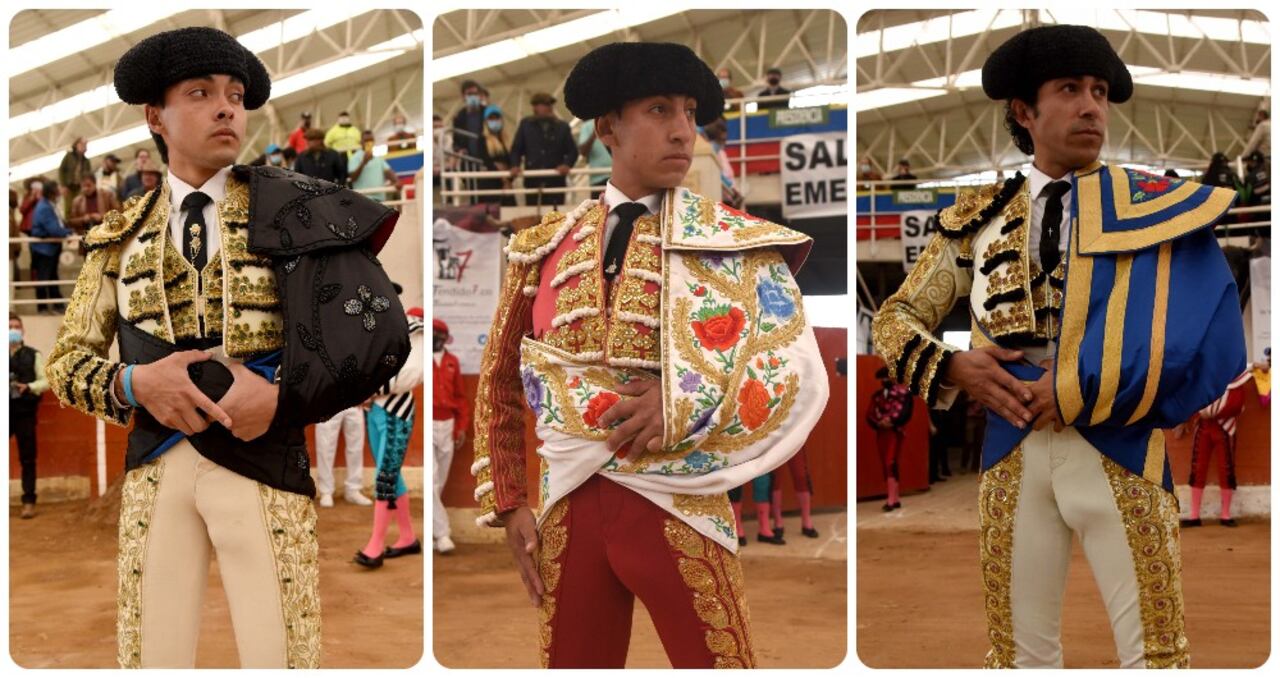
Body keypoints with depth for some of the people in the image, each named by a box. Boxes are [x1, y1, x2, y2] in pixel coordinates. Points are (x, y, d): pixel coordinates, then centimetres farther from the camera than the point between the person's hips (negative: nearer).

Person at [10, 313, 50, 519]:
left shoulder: (33, 355, 5)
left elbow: (45, 381, 4)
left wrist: (29, 387, -14)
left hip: (25, 413, 0)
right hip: (6, 412, 0)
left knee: (27, 459, 4)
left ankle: (29, 501, 10)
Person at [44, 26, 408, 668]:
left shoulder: (291, 211, 5)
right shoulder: (120, 235, 12)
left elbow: (370, 335, 1)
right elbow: (66, 360, 13)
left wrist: (282, 399, -14)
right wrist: (133, 383, -9)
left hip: (267, 461, -2)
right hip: (156, 469, 2)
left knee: (279, 653, -3)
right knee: (152, 654, 3)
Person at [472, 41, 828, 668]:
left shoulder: (732, 242, -1)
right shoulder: (546, 246, 5)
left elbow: (798, 374, -7)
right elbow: (501, 383, 12)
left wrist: (683, 404, -18)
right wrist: (508, 504, 5)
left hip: (675, 505, -2)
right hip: (566, 510, 2)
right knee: (571, 662, 11)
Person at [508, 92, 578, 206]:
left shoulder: (562, 127, 9)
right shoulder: (526, 125, 12)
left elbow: (572, 151, 9)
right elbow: (516, 148, 11)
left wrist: (566, 164, -10)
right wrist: (515, 165, -6)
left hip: (556, 180, 0)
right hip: (533, 180, 0)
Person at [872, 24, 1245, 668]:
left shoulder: (1155, 204, 1)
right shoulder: (979, 216, 7)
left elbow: (1207, 337, -11)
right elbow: (894, 316, 12)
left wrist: (1085, 390, -18)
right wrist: (953, 368, -7)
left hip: (1119, 451, -2)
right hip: (1011, 452, 2)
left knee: (1154, 646, 4)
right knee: (1019, 646, 10)